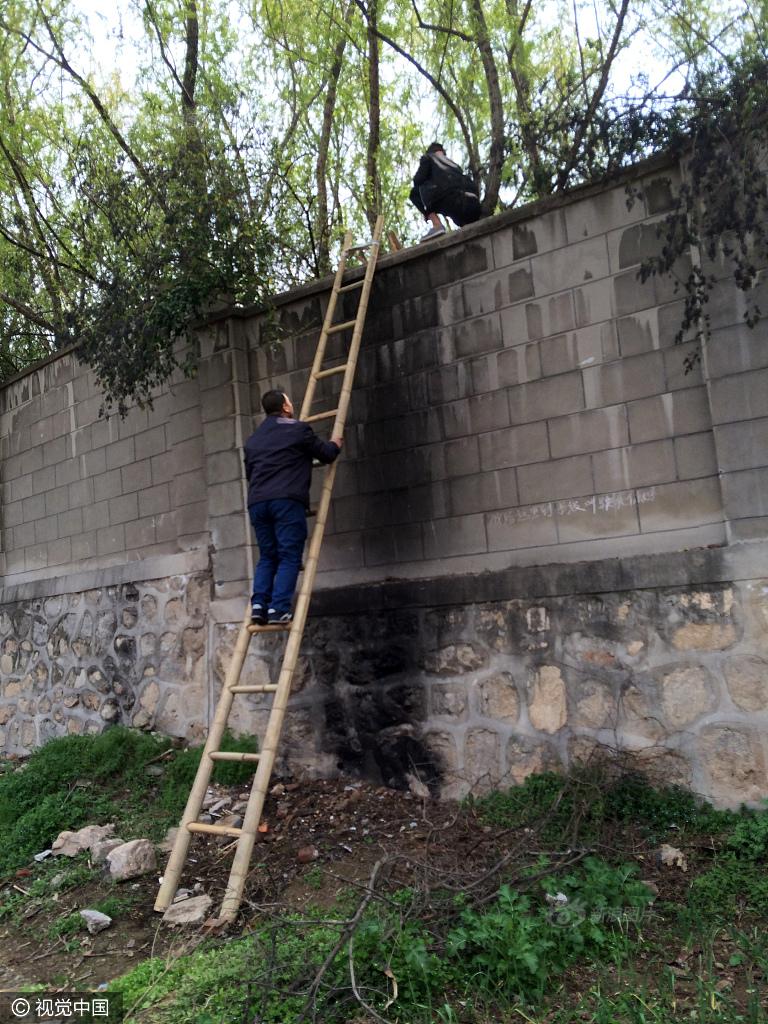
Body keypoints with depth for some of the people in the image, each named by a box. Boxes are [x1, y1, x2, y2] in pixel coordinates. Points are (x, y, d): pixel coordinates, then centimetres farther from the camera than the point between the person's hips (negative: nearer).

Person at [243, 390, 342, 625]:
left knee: (267, 557, 12)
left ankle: (258, 604, -2)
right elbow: (326, 454, 12)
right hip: (287, 500, -5)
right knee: (289, 557, -4)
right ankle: (278, 609, -13)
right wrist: (335, 445, 33)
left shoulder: (253, 439, 23)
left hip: (257, 502, 6)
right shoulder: (298, 429, 6)